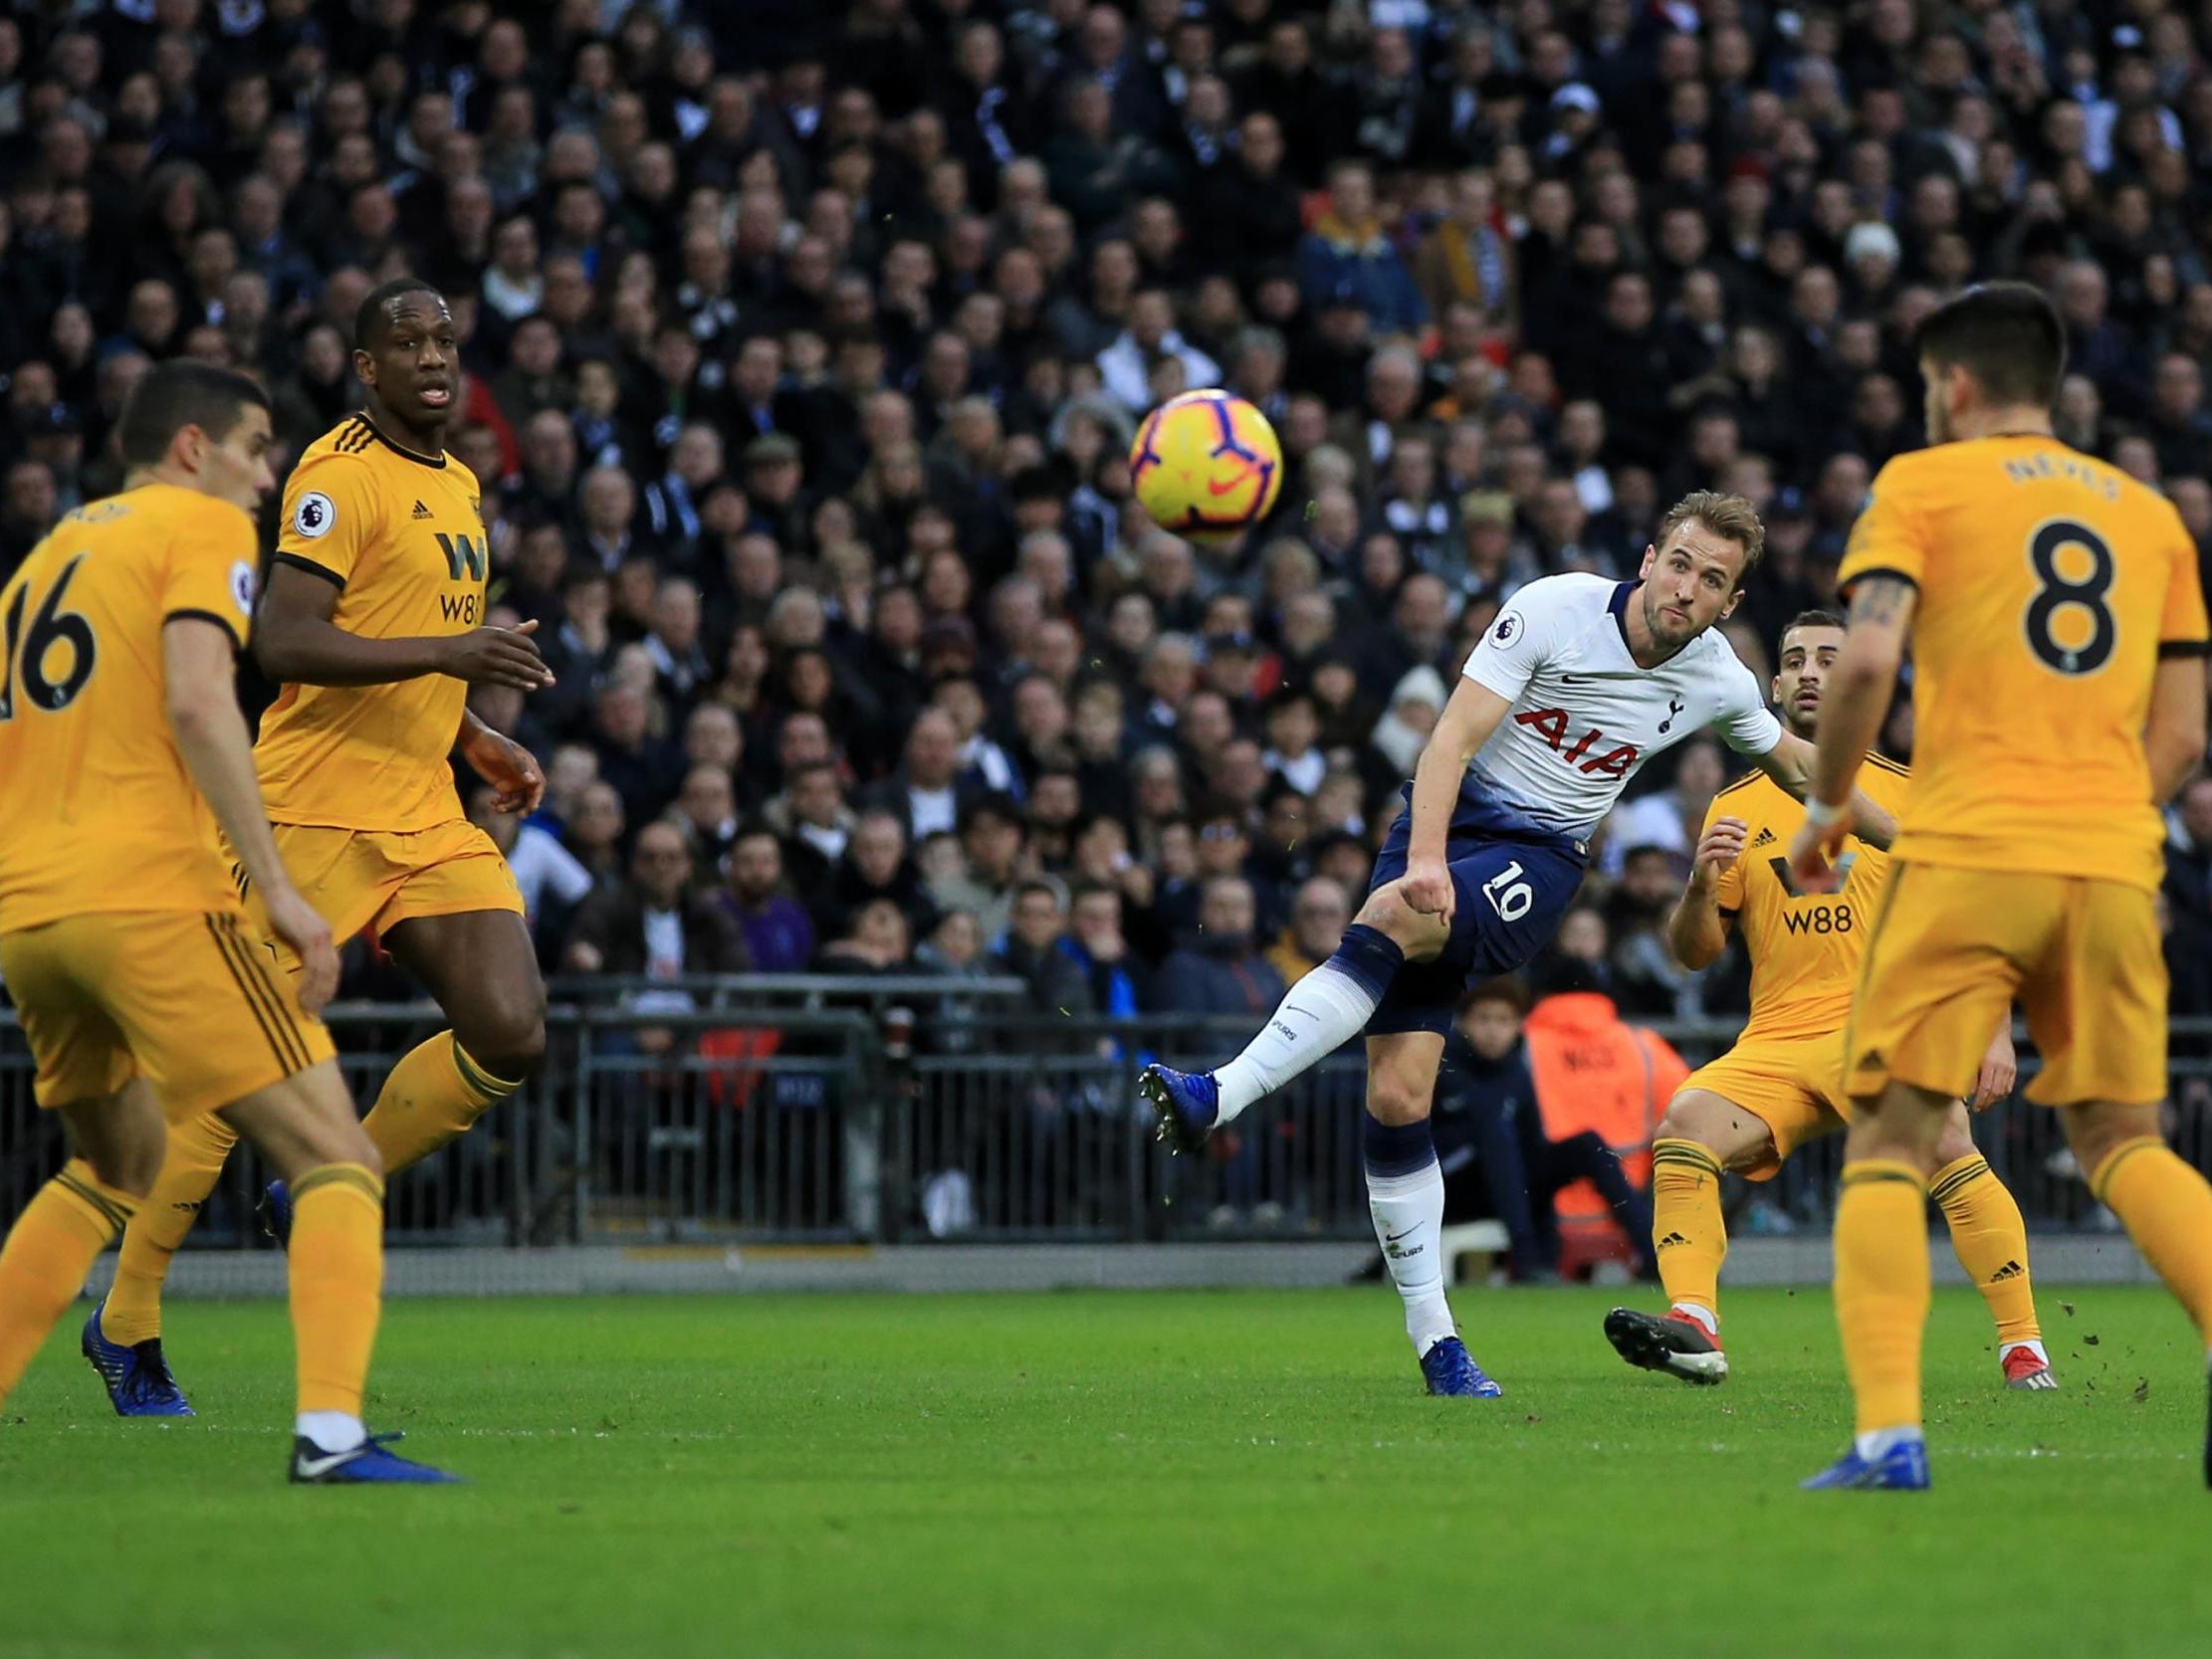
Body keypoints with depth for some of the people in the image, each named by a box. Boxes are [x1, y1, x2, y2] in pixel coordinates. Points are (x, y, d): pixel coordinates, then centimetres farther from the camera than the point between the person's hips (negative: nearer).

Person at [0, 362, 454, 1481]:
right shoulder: (205, 527, 1)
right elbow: (198, 703, -15)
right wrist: (276, 888, -18)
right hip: (148, 886, -8)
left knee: (117, 1165, 29)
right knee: (336, 1161, -7)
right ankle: (330, 1429, -26)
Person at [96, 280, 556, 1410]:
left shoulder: (457, 486, 18)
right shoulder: (342, 473, -10)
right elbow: (283, 642, -21)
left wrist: (480, 744, 16)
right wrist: (448, 650, -27)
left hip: (425, 814, 8)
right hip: (318, 812, -8)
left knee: (510, 1039, -7)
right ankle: (128, 1315, 7)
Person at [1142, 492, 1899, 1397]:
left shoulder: (1718, 681, 1)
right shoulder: (1555, 610, -10)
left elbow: (1797, 763, 23)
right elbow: (1455, 735, -17)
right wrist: (1425, 857, -31)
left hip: (1541, 860, 0)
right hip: (1449, 821, 0)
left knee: (1390, 916, -34)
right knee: (1397, 1093, -12)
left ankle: (1220, 1098, -40)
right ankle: (1434, 1339, -2)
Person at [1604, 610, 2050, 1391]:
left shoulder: (1908, 794, 8)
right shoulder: (1737, 808, 13)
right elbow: (1695, 951, 12)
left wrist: (1997, 1033, -1)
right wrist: (1700, 885, -10)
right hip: (1776, 1040, 3)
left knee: (1946, 1145, -28)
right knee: (1684, 1124, -22)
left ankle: (2023, 1349, -21)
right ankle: (1694, 1330, -25)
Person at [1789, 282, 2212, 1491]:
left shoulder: (1922, 485, 4)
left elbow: (1867, 661, -11)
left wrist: (1825, 806, 2)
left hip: (1965, 855, -4)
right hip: (2115, 865, 4)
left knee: (1889, 1149, 0)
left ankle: (1890, 1430, -16)